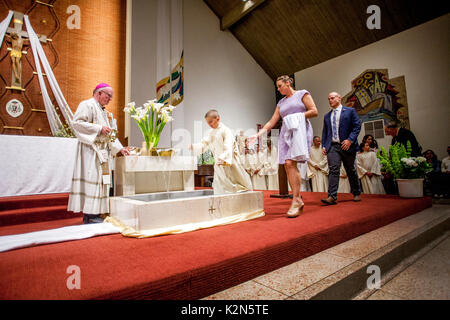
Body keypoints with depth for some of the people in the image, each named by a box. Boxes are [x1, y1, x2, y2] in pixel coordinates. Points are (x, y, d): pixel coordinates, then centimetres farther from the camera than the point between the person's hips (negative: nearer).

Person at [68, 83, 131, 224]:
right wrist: (99, 128, -17)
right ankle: (90, 215, -6)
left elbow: (109, 133, 23)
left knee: (100, 179, 6)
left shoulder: (103, 111, 24)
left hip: (102, 151, 9)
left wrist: (120, 148, 13)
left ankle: (95, 213, 11)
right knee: (92, 178, -10)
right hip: (91, 150, -9)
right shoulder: (87, 105, -2)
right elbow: (77, 122, -16)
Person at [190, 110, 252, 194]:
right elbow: (204, 143, 5)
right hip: (219, 164, 6)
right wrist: (193, 146, -12)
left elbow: (228, 148, -26)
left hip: (230, 163, -6)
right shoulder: (211, 132, 8)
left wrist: (224, 159, -40)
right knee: (219, 186, 8)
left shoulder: (225, 130, -16)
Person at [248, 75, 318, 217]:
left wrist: (298, 116, -7)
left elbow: (314, 111, 2)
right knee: (287, 165, -6)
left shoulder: (302, 94, 11)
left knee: (290, 162, -22)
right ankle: (298, 200, 0)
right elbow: (272, 122, 18)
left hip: (300, 130, -5)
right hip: (286, 133, 6)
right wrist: (257, 135, 8)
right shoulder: (281, 102, 25)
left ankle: (296, 199, -20)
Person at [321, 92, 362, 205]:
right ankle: (332, 197, -15)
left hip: (347, 145, -2)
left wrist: (350, 140, -15)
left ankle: (356, 194, 27)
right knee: (333, 170, -11)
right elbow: (324, 132, 18)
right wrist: (324, 145, 5)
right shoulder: (327, 116, 18)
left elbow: (357, 126, -2)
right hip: (332, 146, 2)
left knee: (351, 170, 9)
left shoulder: (350, 111, 6)